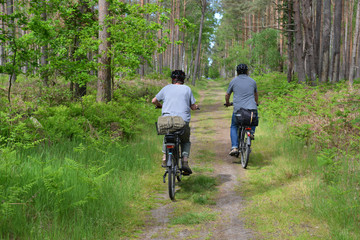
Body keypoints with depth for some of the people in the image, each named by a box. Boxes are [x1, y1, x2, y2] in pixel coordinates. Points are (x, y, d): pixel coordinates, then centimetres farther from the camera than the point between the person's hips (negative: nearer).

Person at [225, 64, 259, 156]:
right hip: (252, 109, 2)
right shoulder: (252, 81, 14)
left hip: (238, 109, -1)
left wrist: (227, 103, 37)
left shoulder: (234, 81, 8)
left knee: (234, 127, 18)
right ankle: (252, 132, 13)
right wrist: (256, 103, 49)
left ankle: (234, 147, 1)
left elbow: (227, 95, 16)